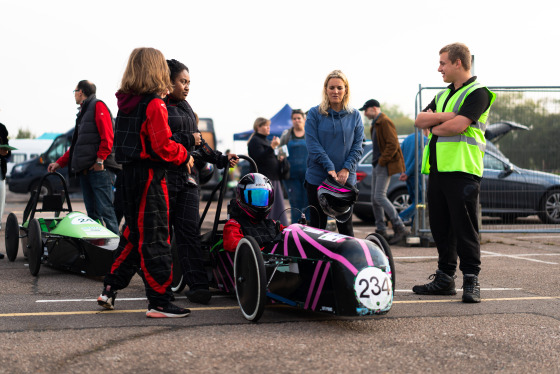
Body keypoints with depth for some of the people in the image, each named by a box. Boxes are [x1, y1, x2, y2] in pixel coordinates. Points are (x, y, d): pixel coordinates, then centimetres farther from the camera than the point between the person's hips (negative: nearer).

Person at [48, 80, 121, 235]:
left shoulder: (98, 106, -1)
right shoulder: (83, 111, 27)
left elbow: (107, 136, -12)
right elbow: (76, 144, 29)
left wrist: (100, 160, -18)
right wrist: (59, 162, 22)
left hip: (99, 169, -9)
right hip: (85, 169, 9)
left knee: (105, 210, -13)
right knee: (92, 213, 6)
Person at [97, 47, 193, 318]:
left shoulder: (126, 103, 9)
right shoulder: (155, 104, -14)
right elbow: (163, 146, -18)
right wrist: (184, 156, -2)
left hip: (129, 173, 8)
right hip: (150, 175, -8)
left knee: (134, 234, 19)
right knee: (154, 238, -4)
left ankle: (110, 289, 21)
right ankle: (159, 303, 0)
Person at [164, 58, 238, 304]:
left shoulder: (185, 107, 20)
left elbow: (198, 144, 24)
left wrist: (221, 159, 16)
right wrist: (187, 140, -13)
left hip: (187, 175, 6)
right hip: (163, 175, -6)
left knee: (189, 230, -2)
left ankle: (198, 284, -10)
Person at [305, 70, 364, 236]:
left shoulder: (355, 115, 7)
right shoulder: (315, 114, 0)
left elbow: (358, 146, 4)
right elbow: (313, 145, -6)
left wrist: (346, 169, -10)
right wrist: (330, 168, -15)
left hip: (346, 179, 1)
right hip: (317, 178, -1)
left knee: (345, 225, 4)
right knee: (318, 224, 3)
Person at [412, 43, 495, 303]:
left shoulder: (477, 93, -5)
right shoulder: (443, 95, 22)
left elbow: (457, 126, -18)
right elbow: (420, 120, 10)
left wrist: (433, 125, 0)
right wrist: (443, 117, -7)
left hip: (463, 169, -8)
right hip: (437, 168, 8)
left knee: (465, 227, -8)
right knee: (440, 227, 10)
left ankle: (471, 281, -4)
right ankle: (444, 278, 17)